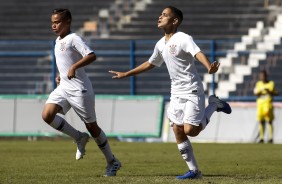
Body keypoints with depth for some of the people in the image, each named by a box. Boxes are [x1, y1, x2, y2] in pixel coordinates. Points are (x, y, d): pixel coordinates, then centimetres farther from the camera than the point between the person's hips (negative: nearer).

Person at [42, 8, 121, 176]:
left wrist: (74, 67, -34)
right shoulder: (58, 41, 15)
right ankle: (80, 138, 4)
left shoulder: (73, 39, -12)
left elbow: (91, 56, -26)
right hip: (63, 88, 8)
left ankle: (112, 162, 15)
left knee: (91, 126, 0)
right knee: (47, 115, -14)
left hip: (79, 89, -8)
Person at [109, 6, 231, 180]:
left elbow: (199, 54, -30)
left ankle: (213, 104, 10)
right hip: (176, 92, 7)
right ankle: (194, 171, 7)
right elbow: (150, 64, 26)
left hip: (192, 90, -7)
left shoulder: (183, 39, -13)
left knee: (190, 131, -14)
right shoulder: (161, 44, 10)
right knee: (178, 131, 0)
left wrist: (210, 67, -51)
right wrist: (126, 74, 30)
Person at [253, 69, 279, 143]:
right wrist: (261, 90, -16)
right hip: (260, 103, 3)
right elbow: (255, 93, 2)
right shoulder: (258, 84, 14)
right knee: (261, 121, 4)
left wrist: (269, 91, -11)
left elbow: (276, 93, 4)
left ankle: (270, 137, -10)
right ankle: (261, 138, 7)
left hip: (268, 103, -3)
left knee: (269, 121, -9)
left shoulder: (271, 83, 5)